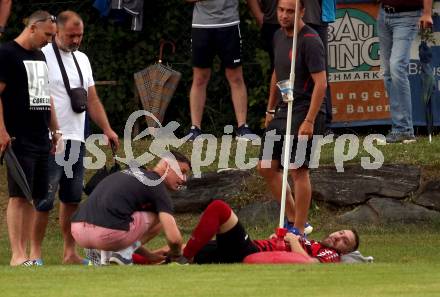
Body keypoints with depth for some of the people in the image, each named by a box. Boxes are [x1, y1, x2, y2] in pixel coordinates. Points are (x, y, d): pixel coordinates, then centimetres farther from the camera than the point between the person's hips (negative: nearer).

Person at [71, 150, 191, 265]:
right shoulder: (157, 186, 5)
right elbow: (173, 238, -3)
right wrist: (175, 254, 21)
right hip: (106, 235, -7)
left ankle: (103, 253, 17)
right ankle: (124, 253, 3)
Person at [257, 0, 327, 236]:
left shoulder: (310, 41, -14)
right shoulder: (279, 37, 12)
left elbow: (321, 83, -18)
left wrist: (309, 121, -23)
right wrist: (270, 110, 24)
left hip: (304, 112, -9)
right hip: (282, 111, 9)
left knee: (298, 169, -9)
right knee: (266, 167, 8)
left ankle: (298, 230, -3)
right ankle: (293, 218, 19)